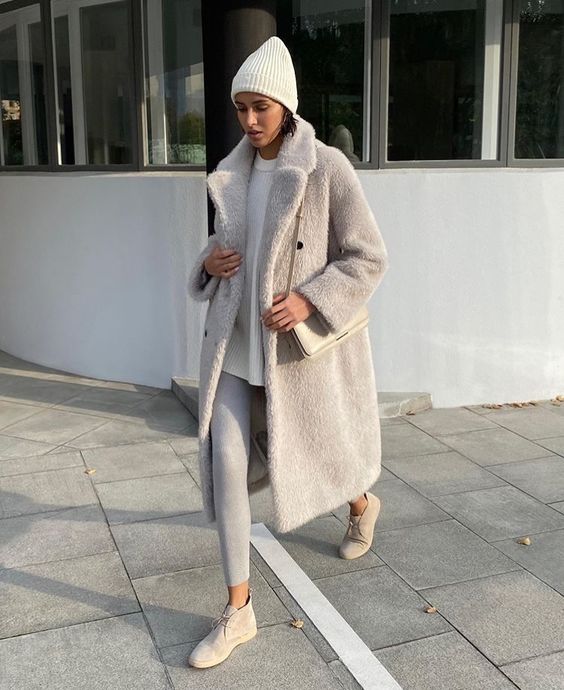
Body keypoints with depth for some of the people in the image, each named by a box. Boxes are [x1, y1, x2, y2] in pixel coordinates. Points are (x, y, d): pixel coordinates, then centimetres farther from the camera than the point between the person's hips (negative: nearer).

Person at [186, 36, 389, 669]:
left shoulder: (327, 169, -11)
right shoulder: (232, 173, 6)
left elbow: (368, 258, -9)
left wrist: (309, 300, -23)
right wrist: (209, 263, -4)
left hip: (297, 343, -4)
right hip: (235, 340, 5)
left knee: (314, 450, 15)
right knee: (224, 461, -5)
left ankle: (362, 504, 53)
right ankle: (238, 610, 7)